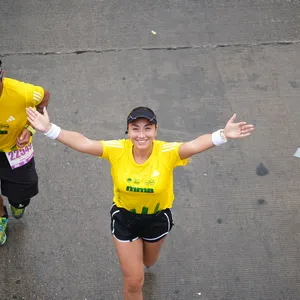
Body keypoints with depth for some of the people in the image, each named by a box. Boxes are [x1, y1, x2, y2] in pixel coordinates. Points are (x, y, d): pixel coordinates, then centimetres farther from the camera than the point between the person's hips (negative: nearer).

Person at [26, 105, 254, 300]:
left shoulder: (167, 152, -29)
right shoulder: (117, 150, -25)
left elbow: (195, 145, -45)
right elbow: (83, 144, -33)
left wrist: (223, 135, -63)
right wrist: (49, 129, -46)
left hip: (157, 218, 1)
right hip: (124, 217, -1)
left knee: (148, 262, 33)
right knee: (133, 281, 7)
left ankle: (135, 258, 73)